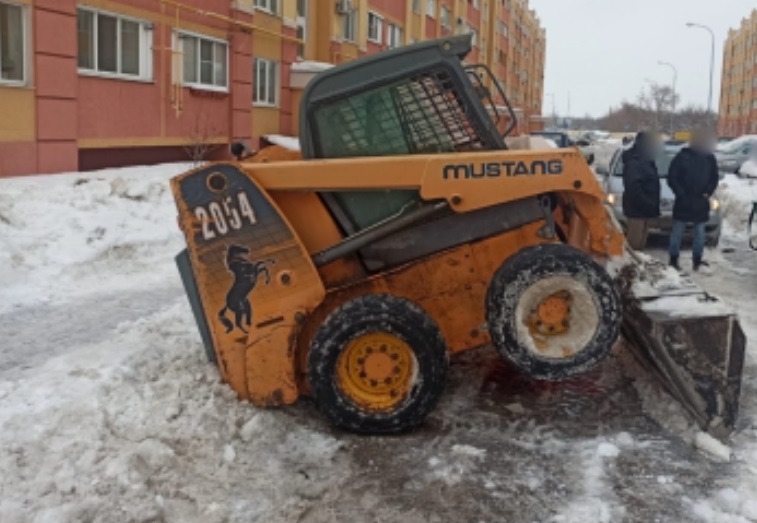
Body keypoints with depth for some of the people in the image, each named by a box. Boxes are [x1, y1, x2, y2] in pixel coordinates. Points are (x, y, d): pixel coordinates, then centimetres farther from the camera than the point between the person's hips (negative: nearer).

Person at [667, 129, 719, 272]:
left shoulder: (710, 158, 4)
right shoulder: (682, 157, -8)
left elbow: (715, 178, 13)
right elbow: (672, 178, -7)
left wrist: (708, 192, -2)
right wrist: (681, 193, -13)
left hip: (701, 202, 4)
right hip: (683, 201, -4)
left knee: (700, 232, 9)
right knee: (678, 231, 2)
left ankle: (697, 260, 18)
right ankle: (673, 259, 9)